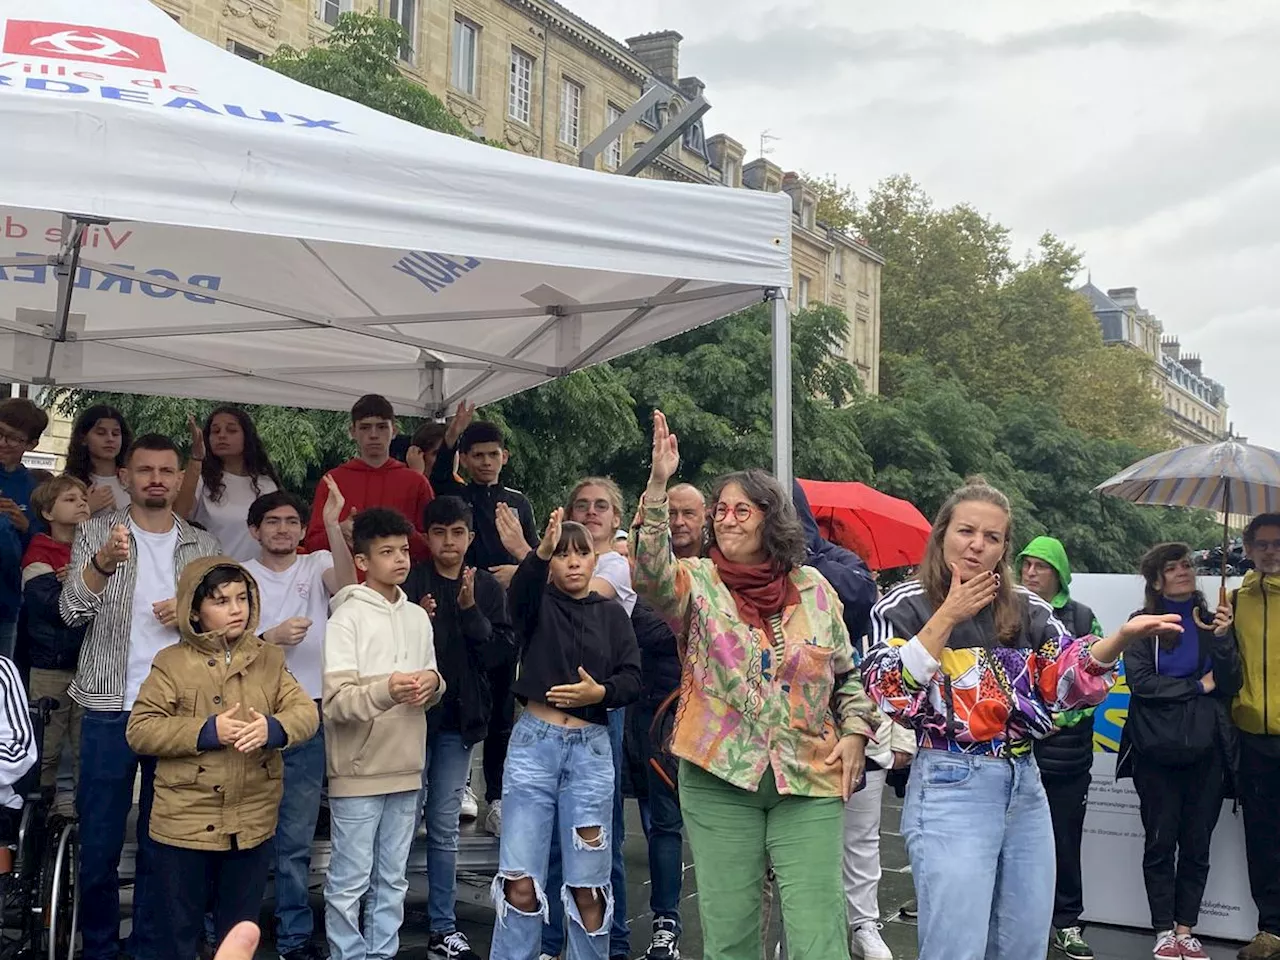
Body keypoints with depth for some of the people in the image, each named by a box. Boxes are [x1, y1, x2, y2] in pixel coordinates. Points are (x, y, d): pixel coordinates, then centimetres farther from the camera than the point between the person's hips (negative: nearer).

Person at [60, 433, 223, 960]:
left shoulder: (203, 546, 8)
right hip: (109, 708, -2)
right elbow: (72, 610, -12)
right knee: (99, 841, 5)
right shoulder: (97, 532, 1)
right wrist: (104, 562, -31)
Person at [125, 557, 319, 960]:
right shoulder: (172, 662, -4)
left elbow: (306, 712, -2)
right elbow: (139, 730, -10)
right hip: (185, 823, -3)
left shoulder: (269, 660, 6)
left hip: (253, 823, 3)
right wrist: (206, 731, -21)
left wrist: (272, 728, -24)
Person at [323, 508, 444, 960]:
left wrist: (433, 683, -6)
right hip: (359, 771, -5)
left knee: (392, 880, 12)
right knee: (350, 881, 0)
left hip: (406, 769, 6)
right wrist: (386, 689, -29)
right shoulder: (347, 617, -7)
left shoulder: (418, 617, 11)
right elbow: (334, 701, -13)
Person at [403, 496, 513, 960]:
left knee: (444, 828, 10)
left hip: (458, 719, 2)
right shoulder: (409, 582, -4)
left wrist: (470, 610, -16)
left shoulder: (487, 588, 3)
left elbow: (501, 652, -4)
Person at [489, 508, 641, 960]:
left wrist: (600, 692, -19)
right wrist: (541, 551, -41)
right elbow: (521, 587, -22)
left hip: (591, 749, 1)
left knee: (588, 885, 6)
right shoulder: (538, 604, 3)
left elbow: (632, 678, 2)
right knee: (520, 882, -1)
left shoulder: (612, 614, 8)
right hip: (534, 743, -1)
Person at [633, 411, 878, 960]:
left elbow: (847, 673, 15)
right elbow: (650, 574, -24)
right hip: (719, 777, -1)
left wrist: (855, 731, 1)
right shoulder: (699, 584, -1)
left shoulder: (814, 588, 5)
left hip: (810, 779, 1)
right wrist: (658, 487, -32)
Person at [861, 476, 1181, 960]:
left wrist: (1122, 636, -15)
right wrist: (948, 617, -17)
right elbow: (888, 693, -14)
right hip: (950, 790, -5)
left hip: (1025, 789, 5)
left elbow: (1069, 680, 2)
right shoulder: (905, 605, -3)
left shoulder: (1027, 610, 10)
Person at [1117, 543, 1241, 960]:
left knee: (1197, 844, 7)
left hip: (1206, 752, 3)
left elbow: (1230, 686, 1)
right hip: (1157, 751, -2)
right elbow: (1140, 681, -13)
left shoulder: (1212, 620, 7)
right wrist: (1199, 685, -7)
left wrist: (1222, 639, -14)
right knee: (1160, 842, 4)